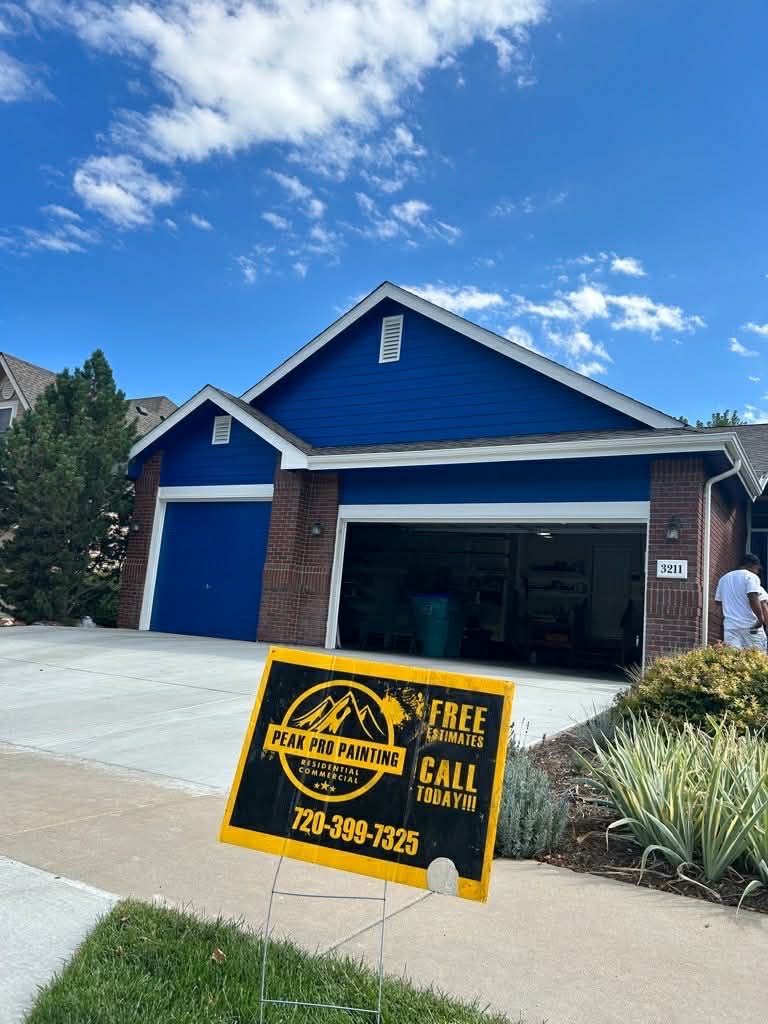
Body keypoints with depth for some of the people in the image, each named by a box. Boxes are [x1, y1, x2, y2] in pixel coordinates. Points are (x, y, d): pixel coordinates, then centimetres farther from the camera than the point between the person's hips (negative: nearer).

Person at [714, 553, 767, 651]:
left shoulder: (724, 578, 18)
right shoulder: (751, 576, -2)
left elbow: (718, 600, 19)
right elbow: (753, 598, -16)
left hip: (730, 625, 5)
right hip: (750, 625, -5)